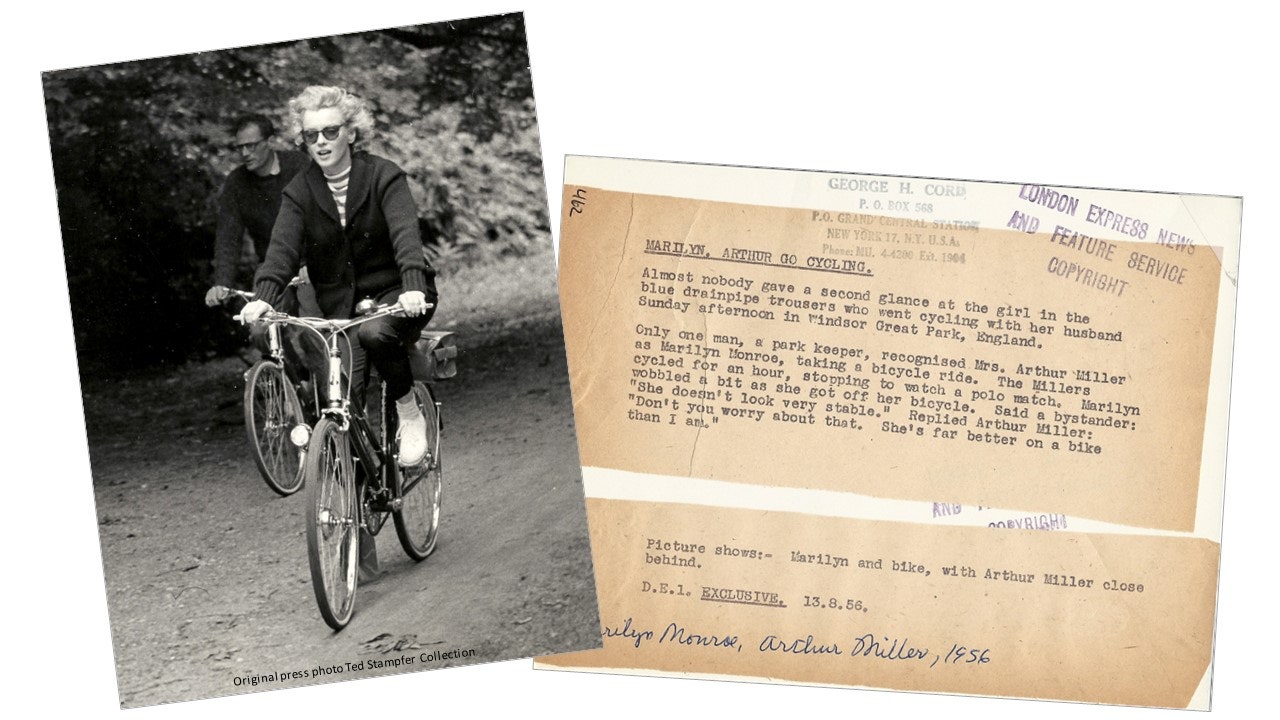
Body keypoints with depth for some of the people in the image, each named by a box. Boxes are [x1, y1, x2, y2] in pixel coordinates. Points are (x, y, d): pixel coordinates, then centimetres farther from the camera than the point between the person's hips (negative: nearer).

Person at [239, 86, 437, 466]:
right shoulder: (299, 192, 0)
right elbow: (282, 247, -14)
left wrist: (414, 288, -42)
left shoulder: (384, 176, -8)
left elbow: (405, 233, -23)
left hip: (394, 293, -3)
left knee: (374, 333, -35)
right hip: (341, 303, 3)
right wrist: (264, 296, -34)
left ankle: (409, 412, -13)